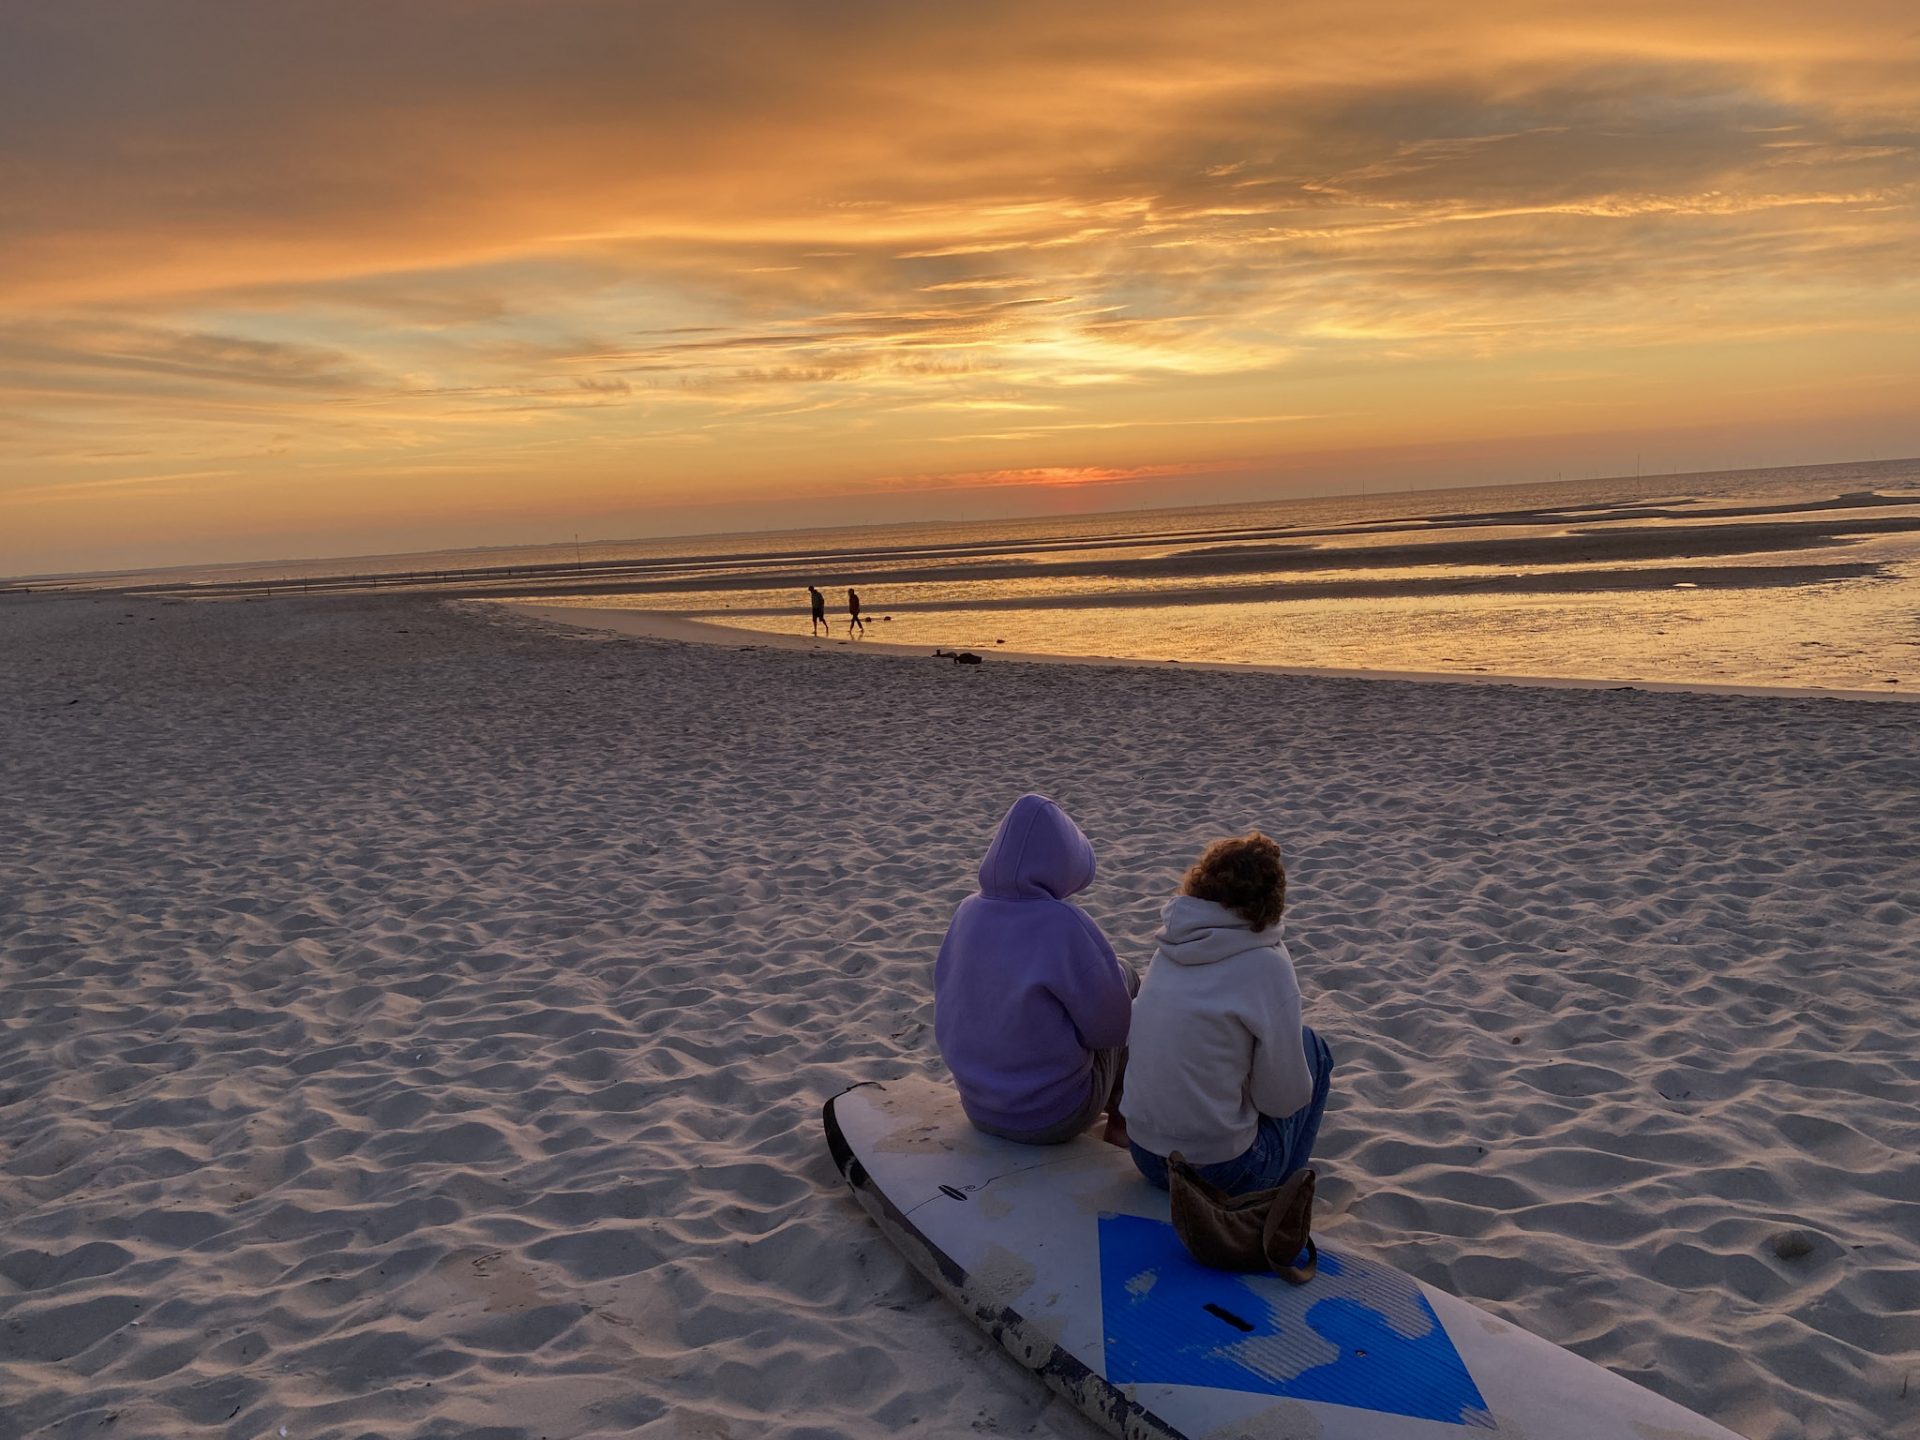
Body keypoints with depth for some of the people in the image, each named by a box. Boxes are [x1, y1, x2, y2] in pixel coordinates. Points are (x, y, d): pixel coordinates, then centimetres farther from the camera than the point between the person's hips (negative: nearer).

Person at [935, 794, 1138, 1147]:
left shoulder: (968, 912, -8)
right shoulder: (1064, 925, -25)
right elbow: (1110, 1025, -16)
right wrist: (1117, 977, 6)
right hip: (1051, 1118, -5)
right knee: (1126, 979, 17)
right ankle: (1119, 1121, 31)